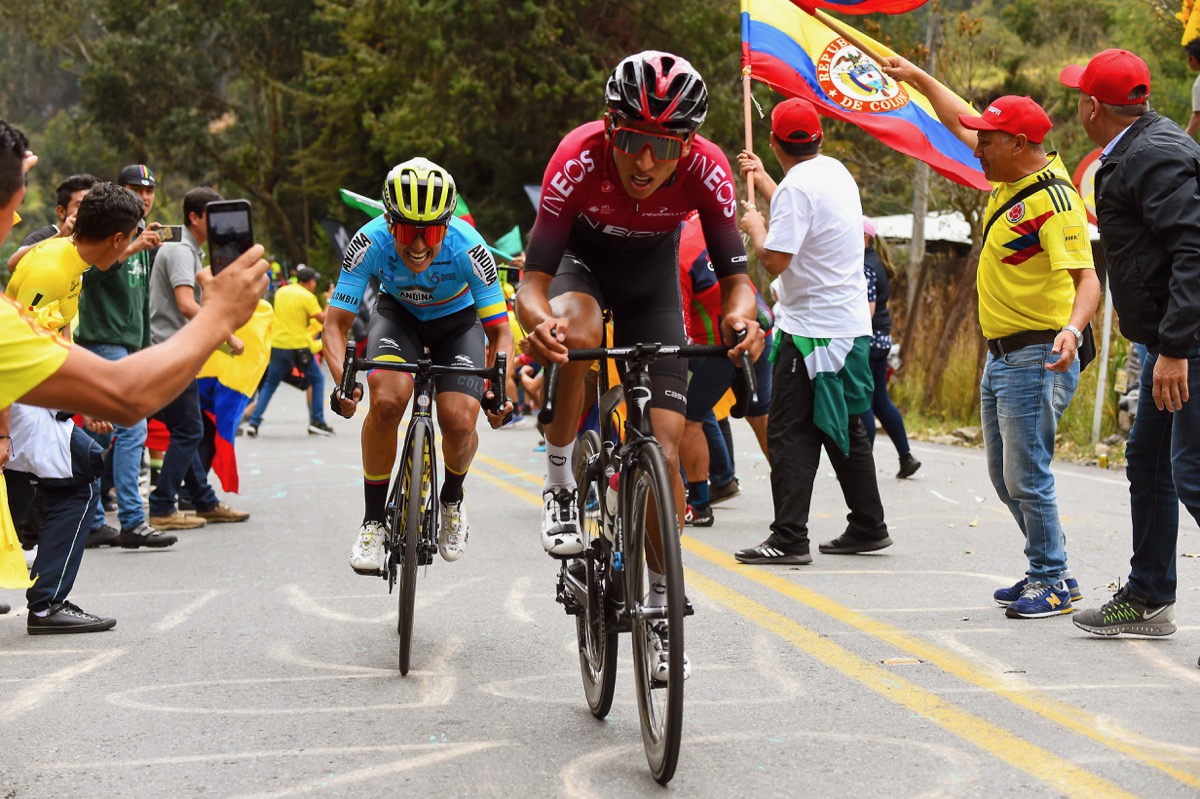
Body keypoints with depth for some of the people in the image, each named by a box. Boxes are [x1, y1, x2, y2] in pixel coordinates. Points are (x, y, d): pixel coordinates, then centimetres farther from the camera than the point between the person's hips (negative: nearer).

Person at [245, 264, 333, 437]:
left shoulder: (281, 292, 11)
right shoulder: (307, 297, -8)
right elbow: (323, 319, -10)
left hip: (277, 345, 5)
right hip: (298, 346, -5)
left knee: (269, 384, 14)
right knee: (317, 379, 11)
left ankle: (253, 423, 6)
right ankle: (317, 422, 6)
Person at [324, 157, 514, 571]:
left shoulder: (467, 247, -34)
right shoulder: (371, 242, -32)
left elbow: (499, 331, -26)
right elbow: (336, 323, -26)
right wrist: (342, 381, -44)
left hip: (457, 319, 0)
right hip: (399, 314, 0)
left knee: (460, 422, -21)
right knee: (387, 400, -28)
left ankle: (452, 499, 14)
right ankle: (373, 521, -9)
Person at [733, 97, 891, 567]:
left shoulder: (797, 186, -17)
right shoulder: (836, 171, 11)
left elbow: (774, 260, -21)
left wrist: (755, 226, -3)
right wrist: (761, 179, 39)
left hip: (811, 329, -9)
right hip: (852, 325, 9)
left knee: (790, 433, -7)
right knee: (844, 430, 16)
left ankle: (788, 538, -11)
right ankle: (867, 528, 21)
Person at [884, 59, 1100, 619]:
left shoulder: (1052, 198, -20)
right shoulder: (1011, 177, 8)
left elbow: (1087, 277, -27)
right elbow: (961, 123, 24)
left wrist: (1073, 328, -44)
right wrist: (918, 79, 28)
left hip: (1036, 358, -10)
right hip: (1000, 356, 10)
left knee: (1027, 476, -8)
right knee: (1004, 474, 15)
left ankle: (1053, 584, 2)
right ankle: (1048, 571, 25)